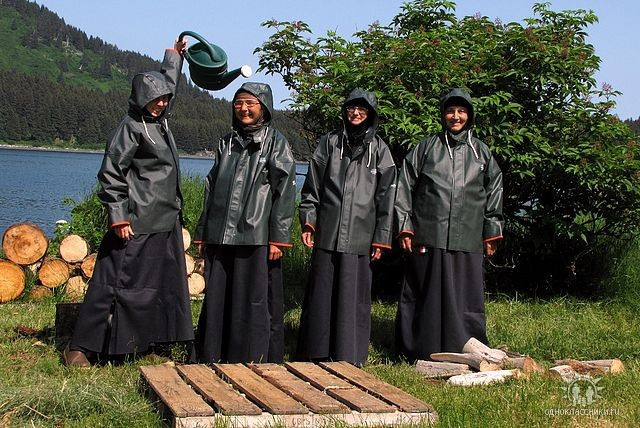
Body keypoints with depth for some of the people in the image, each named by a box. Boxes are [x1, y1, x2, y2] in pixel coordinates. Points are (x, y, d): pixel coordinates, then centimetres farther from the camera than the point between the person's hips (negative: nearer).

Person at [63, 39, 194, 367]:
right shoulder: (130, 128, -11)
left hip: (165, 222, 9)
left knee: (166, 285, 11)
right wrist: (119, 218, -19)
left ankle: (145, 343, 20)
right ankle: (78, 347, -1)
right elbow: (111, 174, -15)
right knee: (117, 284, -7)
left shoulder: (160, 121, 12)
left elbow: (168, 82, 34)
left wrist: (174, 55, 42)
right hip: (137, 224, -9)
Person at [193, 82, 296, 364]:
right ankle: (210, 359, 18)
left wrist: (278, 239, -12)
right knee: (217, 300, 8)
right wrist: (202, 233, 15)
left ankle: (256, 361, 7)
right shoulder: (227, 142, 16)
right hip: (220, 237, 5)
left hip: (256, 238, -5)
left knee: (256, 302, -1)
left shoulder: (276, 142, 1)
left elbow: (284, 192, -5)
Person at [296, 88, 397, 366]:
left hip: (359, 237, -1)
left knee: (354, 296, 0)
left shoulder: (379, 149, 7)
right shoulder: (330, 142, 11)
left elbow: (386, 196, 5)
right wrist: (308, 221, 1)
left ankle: (350, 357, 9)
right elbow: (312, 185, 10)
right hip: (327, 233, 1)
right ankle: (316, 354, 12)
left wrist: (381, 238, 1)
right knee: (321, 293, 3)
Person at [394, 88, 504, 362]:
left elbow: (494, 193, 15)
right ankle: (421, 353, 11)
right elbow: (404, 188, 7)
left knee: (465, 297, 0)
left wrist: (491, 233, 11)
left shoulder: (481, 152, 13)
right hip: (428, 236, -1)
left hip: (467, 239, 1)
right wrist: (404, 228, 1)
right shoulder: (426, 148, 9)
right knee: (426, 295, 3)